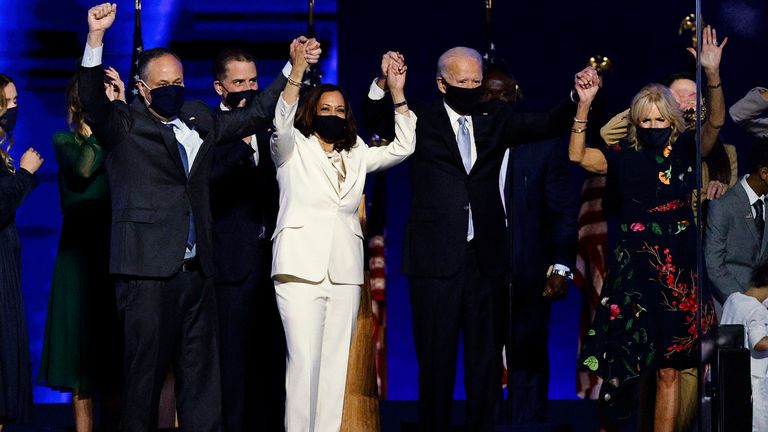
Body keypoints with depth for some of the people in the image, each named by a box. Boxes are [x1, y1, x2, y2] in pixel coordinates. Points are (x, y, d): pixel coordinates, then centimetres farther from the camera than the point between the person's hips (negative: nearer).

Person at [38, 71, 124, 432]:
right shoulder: (65, 141, 5)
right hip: (80, 252, -2)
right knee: (82, 344, -1)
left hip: (116, 251, 2)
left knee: (114, 342, 3)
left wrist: (121, 107, -10)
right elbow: (83, 169, -16)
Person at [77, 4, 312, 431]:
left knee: (201, 378, 7)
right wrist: (96, 37, -31)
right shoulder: (124, 125, 0)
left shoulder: (198, 120, 18)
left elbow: (255, 116, 27)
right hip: (147, 272, -6)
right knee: (145, 375, -2)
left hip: (197, 270, 6)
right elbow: (92, 102, -18)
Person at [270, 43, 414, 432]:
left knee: (336, 363, 3)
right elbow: (281, 123, -14)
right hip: (301, 268, -5)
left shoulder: (356, 156, 19)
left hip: (345, 274, 5)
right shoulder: (293, 149, 6)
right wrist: (297, 71, -26)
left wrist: (397, 94, 3)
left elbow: (403, 147, 11)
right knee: (304, 360, -12)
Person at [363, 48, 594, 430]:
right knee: (436, 359, 4)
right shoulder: (420, 120, 3)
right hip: (436, 257, -3)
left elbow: (548, 125, 3)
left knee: (486, 359, 7)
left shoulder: (494, 119, 11)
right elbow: (376, 120, -10)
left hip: (486, 257, 3)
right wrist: (383, 83, -28)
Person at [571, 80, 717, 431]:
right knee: (628, 364, 0)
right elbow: (577, 155, -5)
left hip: (678, 272, 0)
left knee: (668, 368, 1)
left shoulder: (685, 152, 4)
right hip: (633, 270, 1)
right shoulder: (624, 157, 6)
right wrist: (584, 105, -15)